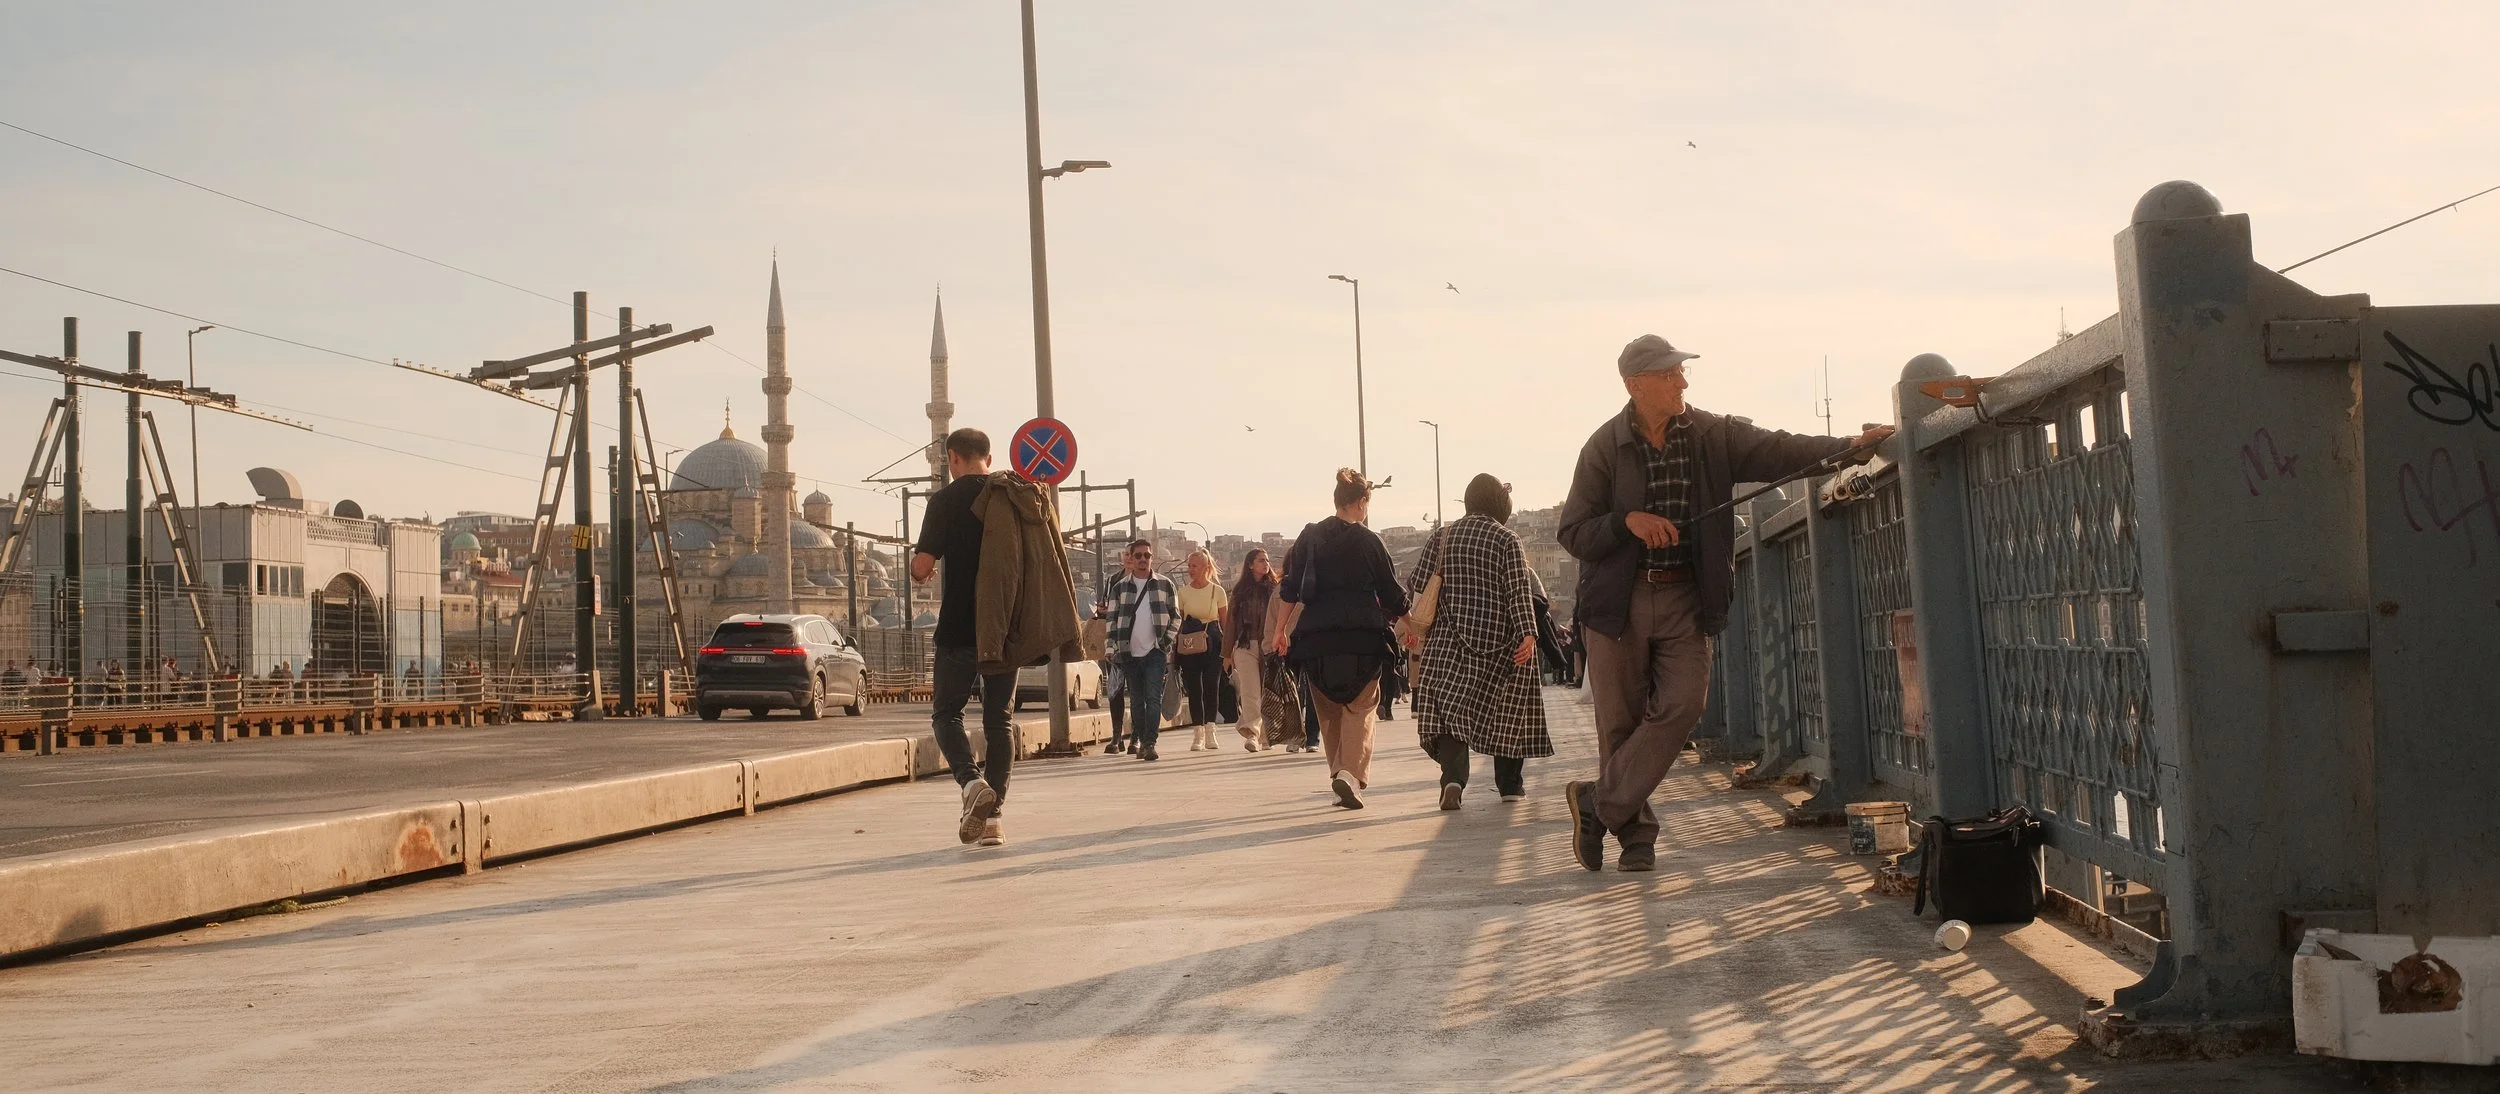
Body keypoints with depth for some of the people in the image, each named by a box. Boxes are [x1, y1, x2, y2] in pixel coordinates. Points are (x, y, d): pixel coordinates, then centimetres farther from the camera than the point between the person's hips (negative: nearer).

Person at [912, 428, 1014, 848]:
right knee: (1000, 719, 9)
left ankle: (971, 780, -16)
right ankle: (993, 816, 5)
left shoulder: (946, 500, -7)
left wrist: (919, 572, 11)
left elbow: (922, 567, -12)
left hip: (958, 628, -3)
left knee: (946, 713, 10)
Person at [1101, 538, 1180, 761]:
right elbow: (1112, 619, 10)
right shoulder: (1119, 587, 8)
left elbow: (1176, 616, 10)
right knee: (1137, 700, 9)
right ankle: (1139, 739, 19)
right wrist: (1113, 648, 1)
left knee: (1153, 698, -13)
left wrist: (1167, 640, -2)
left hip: (1155, 651, -2)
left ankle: (1149, 743, -17)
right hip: (1129, 653, 2)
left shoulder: (1164, 584, 6)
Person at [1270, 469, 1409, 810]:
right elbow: (1392, 593, 5)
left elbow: (1289, 589, 5)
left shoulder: (1309, 537, 6)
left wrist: (1281, 628, 12)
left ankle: (1339, 773, 13)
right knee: (1360, 707, 0)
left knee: (1329, 711, 14)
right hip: (1361, 638, -3)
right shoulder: (1368, 542, -2)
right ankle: (1351, 772, -19)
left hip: (1315, 638, 3)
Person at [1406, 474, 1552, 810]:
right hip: (1499, 641, -2)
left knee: (1449, 707, -3)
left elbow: (1417, 584, 4)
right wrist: (1528, 633, -17)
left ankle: (1452, 777, -25)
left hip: (1450, 638, 2)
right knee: (1506, 708, 13)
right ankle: (1511, 785, 19)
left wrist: (1411, 624, 14)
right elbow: (1519, 591, -12)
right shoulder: (1506, 540, -4)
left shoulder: (1441, 537, 5)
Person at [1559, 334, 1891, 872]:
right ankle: (1635, 833, 13)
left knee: (1681, 705, -13)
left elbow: (1778, 451, -4)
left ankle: (1597, 802, -2)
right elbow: (1573, 534, -2)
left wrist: (1850, 446, -17)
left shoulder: (1713, 437, 4)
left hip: (1685, 600, 2)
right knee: (1621, 721, 0)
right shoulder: (1605, 447, -3)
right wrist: (1627, 521, -19)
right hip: (1618, 600, -2)